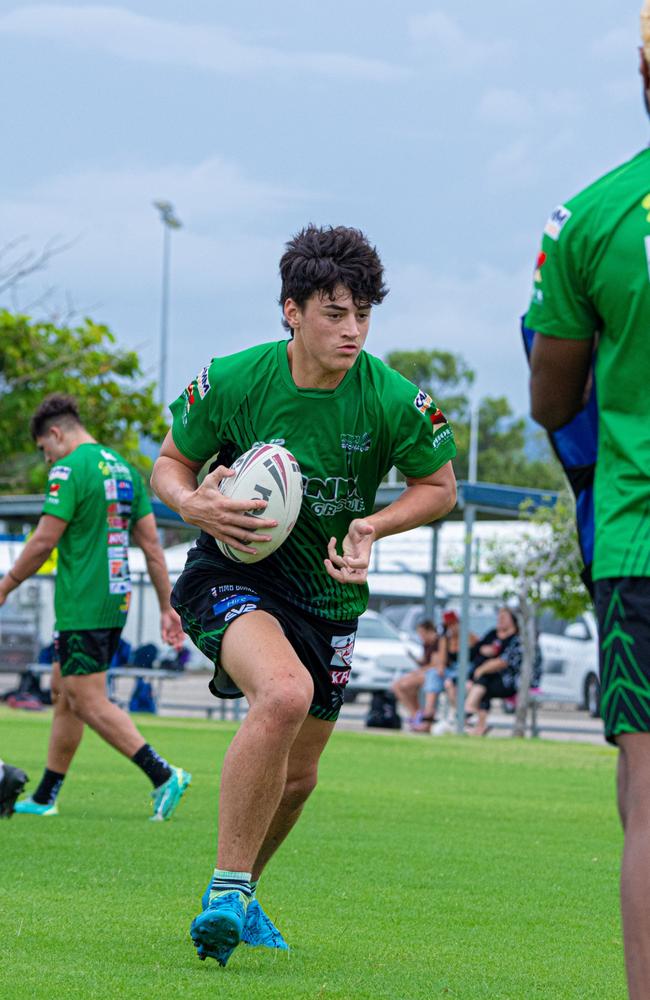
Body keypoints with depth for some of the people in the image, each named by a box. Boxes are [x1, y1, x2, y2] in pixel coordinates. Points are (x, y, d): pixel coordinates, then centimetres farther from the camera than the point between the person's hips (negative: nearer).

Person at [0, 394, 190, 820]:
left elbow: (44, 541, -13)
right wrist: (167, 606, 15)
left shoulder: (69, 470, -12)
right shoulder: (125, 469, 13)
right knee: (63, 693, 16)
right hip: (116, 602, 9)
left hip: (82, 606, -9)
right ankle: (45, 797, 21)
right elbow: (152, 544, 13)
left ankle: (164, 775, -17)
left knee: (90, 703, -7)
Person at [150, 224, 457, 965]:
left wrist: (373, 527, -14)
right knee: (285, 693, -34)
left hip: (328, 593, 4)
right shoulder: (232, 382, -14)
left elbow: (439, 487, 3)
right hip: (234, 573, -4)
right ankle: (225, 890, -23)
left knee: (297, 775, 13)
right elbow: (169, 464, 2)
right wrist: (193, 504, -21)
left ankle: (239, 893, 42)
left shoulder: (393, 401, -13)